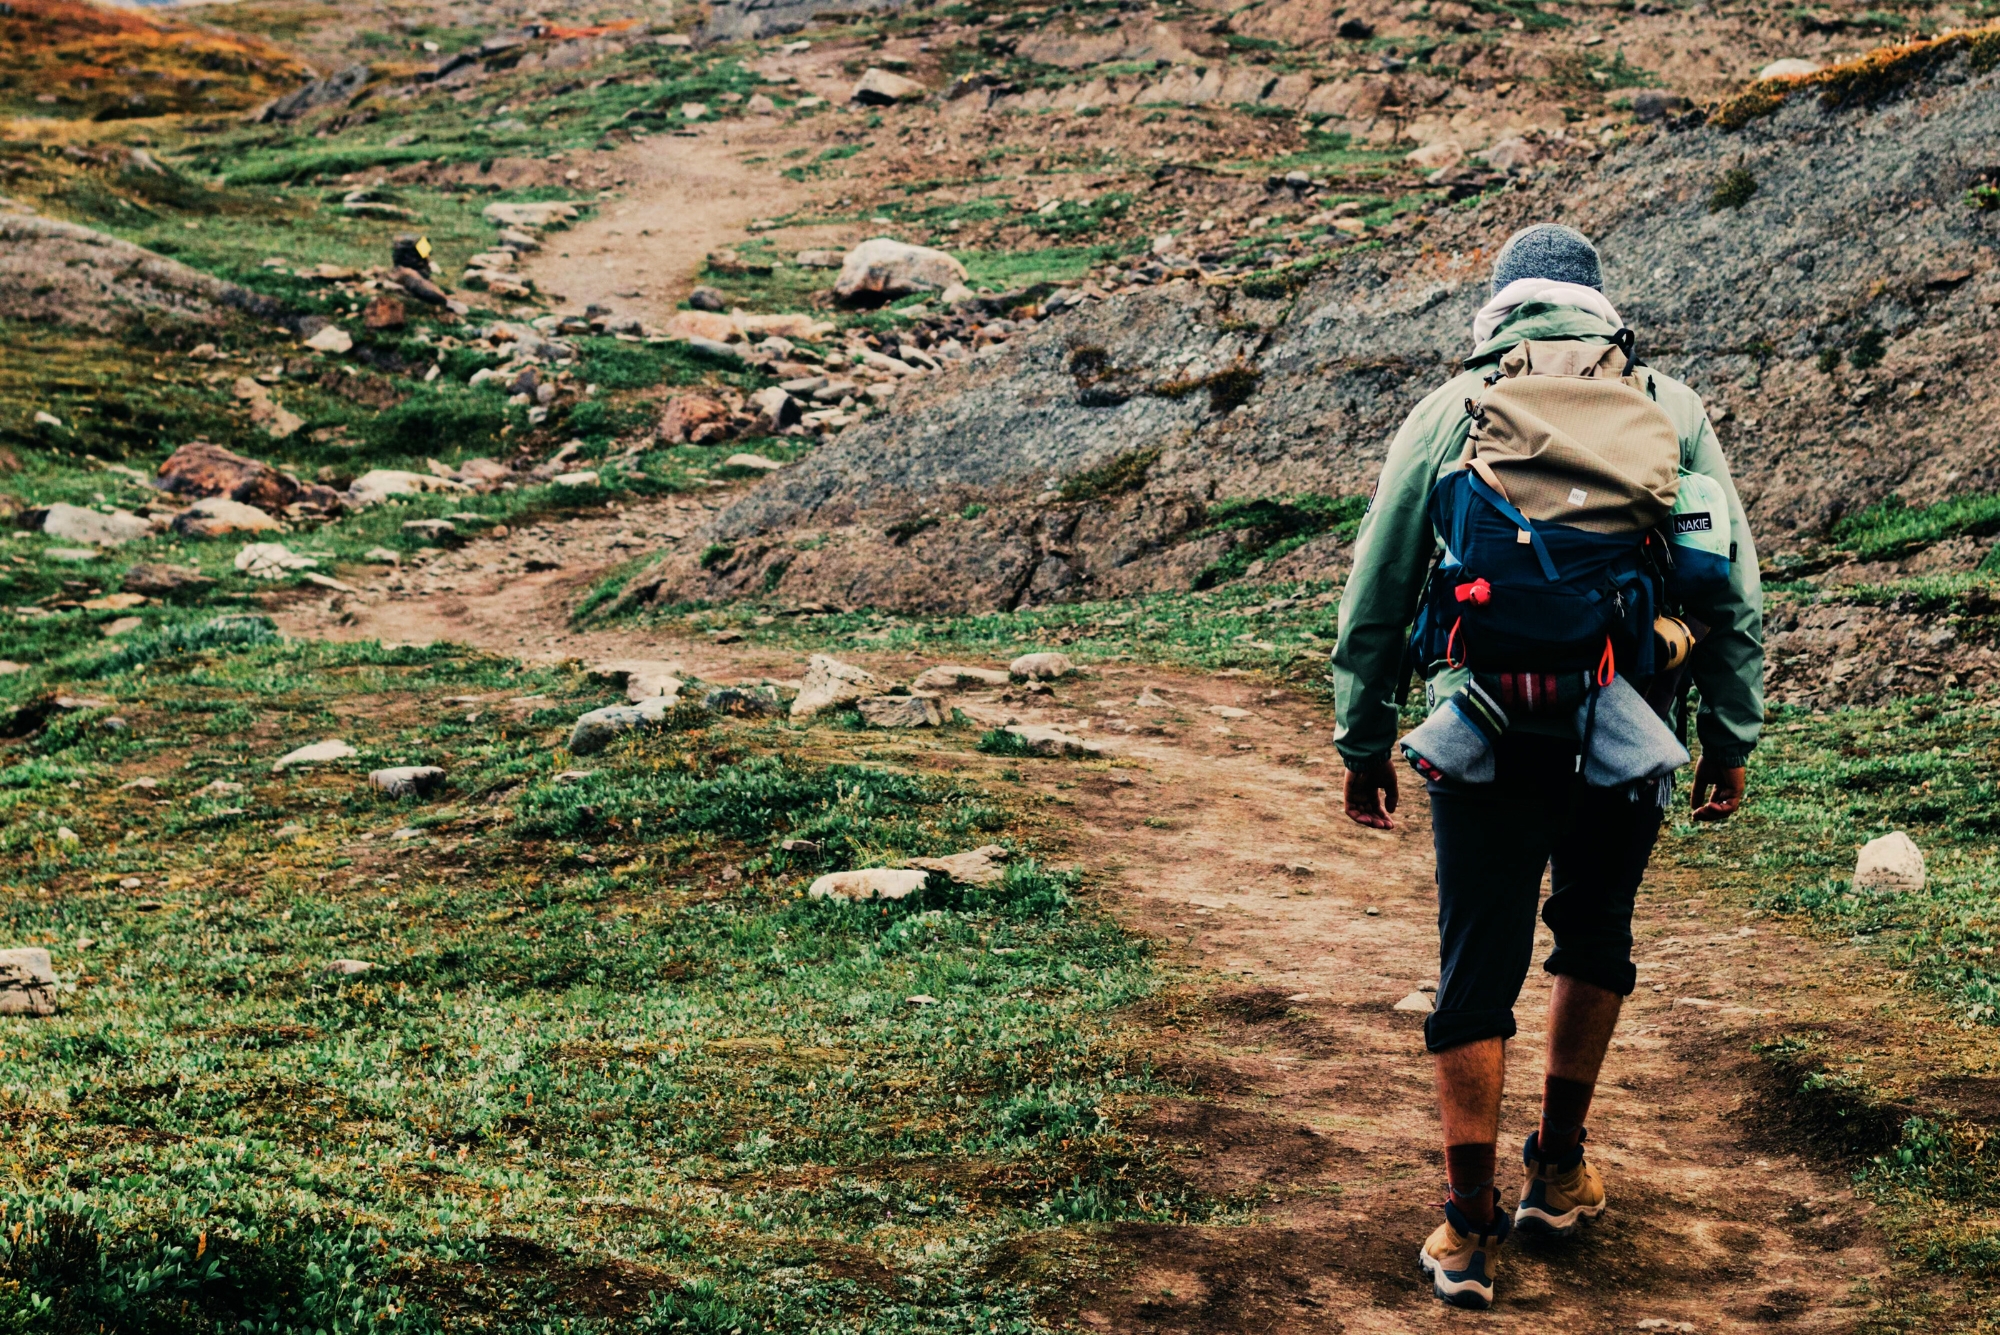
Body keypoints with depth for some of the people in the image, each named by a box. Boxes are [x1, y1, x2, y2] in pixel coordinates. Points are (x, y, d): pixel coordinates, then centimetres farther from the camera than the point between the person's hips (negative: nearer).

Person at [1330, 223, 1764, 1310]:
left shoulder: (1449, 412, 6)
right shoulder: (1670, 408, 8)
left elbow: (1377, 596, 7)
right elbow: (1733, 594, 7)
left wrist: (1363, 743, 15)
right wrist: (1730, 740, 13)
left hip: (1485, 738, -1)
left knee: (1477, 970, 7)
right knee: (1594, 933, 23)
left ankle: (1470, 1225, 7)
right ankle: (1558, 1171, 28)